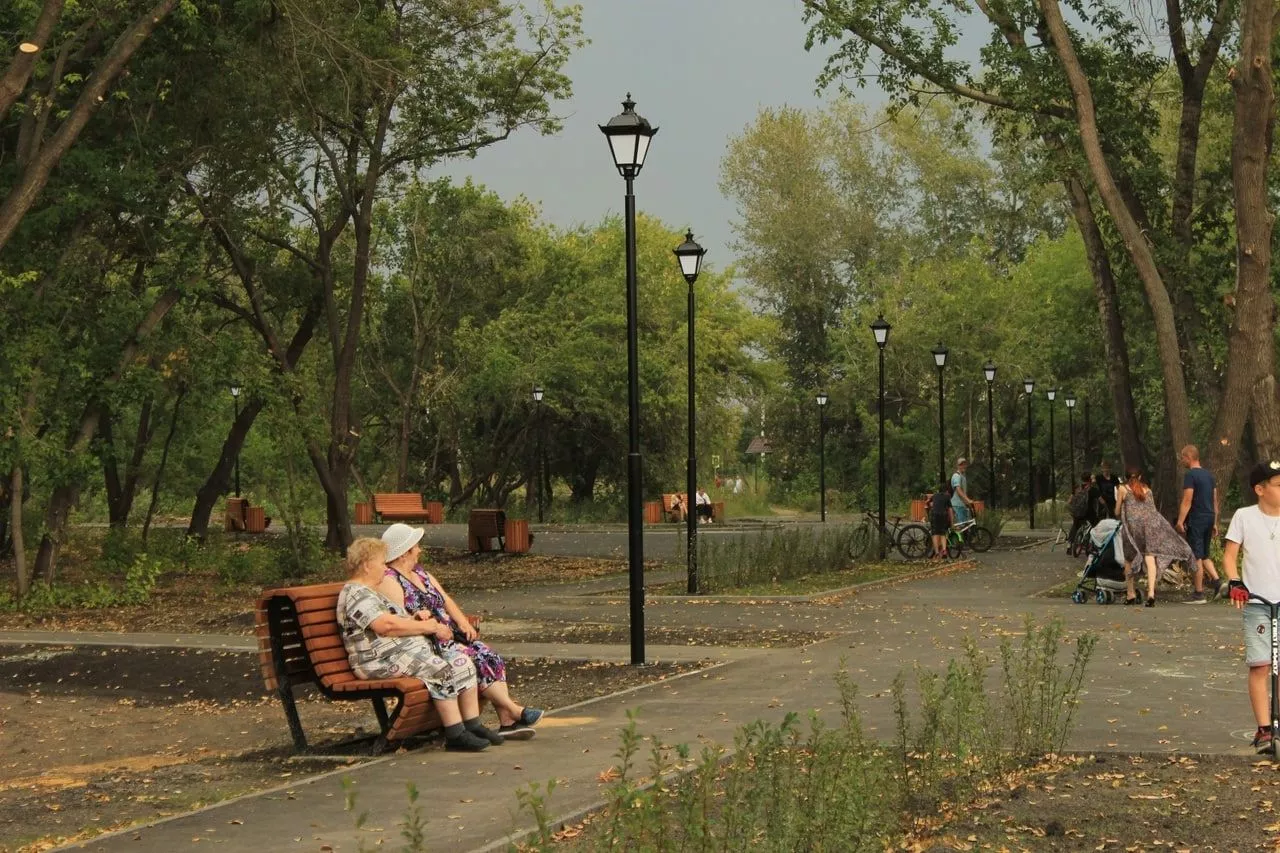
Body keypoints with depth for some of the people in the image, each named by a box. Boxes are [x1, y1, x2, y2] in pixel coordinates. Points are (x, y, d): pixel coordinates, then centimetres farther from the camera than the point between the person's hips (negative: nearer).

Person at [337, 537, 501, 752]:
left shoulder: (371, 592, 25)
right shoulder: (355, 595, -11)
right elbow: (387, 625, -22)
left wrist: (426, 623, 3)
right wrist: (427, 626, -14)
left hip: (410, 649, 11)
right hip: (384, 660, -11)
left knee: (462, 661, -4)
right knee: (442, 669, -26)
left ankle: (473, 725, -5)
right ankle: (455, 736, -25)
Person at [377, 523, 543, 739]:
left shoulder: (418, 571, 19)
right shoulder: (388, 580, -10)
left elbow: (445, 600, 20)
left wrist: (463, 622, 3)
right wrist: (434, 627, -21)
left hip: (447, 636, 9)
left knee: (489, 656, -12)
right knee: (472, 659, -25)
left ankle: (507, 722, -18)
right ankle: (515, 711, -18)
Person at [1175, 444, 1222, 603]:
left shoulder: (1190, 475, -11)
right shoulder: (1209, 475, 14)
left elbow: (1187, 500, -18)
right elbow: (1215, 501, 17)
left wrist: (1180, 521, -19)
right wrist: (1214, 523, 22)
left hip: (1196, 520, -8)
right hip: (1209, 518, 8)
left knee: (1196, 557, -3)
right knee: (1204, 555, 17)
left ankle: (1198, 594, -1)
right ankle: (1216, 580, -3)